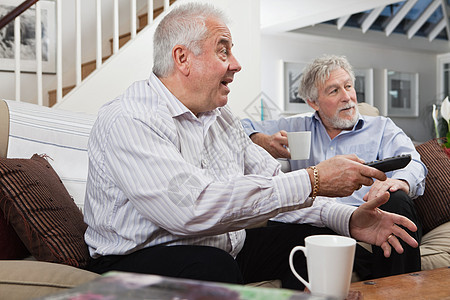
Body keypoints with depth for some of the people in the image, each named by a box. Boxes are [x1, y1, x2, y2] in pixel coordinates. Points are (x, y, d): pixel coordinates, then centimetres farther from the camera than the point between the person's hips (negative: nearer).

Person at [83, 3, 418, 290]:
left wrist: (348, 219, -8)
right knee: (212, 266, -37)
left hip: (224, 249, 8)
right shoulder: (127, 122, -20)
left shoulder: (221, 117, 10)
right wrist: (312, 181, -29)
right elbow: (193, 208, -33)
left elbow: (273, 181, 8)